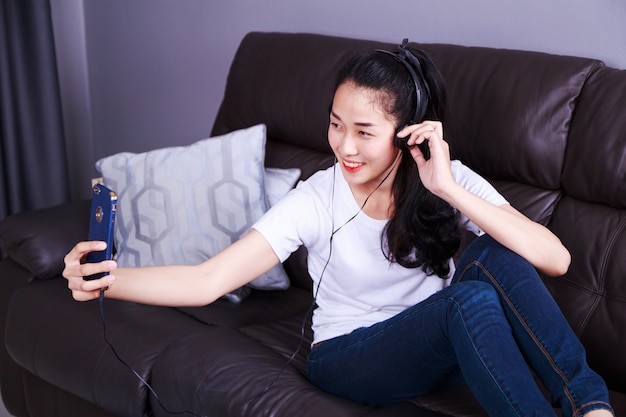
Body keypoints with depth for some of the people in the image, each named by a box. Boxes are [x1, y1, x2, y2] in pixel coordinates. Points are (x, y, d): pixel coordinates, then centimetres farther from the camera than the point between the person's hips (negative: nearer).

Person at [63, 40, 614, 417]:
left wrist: (448, 191, -33)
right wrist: (107, 280, -40)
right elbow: (207, 281, -23)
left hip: (441, 345, 3)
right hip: (349, 356, -2)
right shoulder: (317, 201, -16)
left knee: (500, 255, -30)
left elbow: (556, 261, -25)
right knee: (471, 295, -34)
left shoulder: (451, 181, -12)